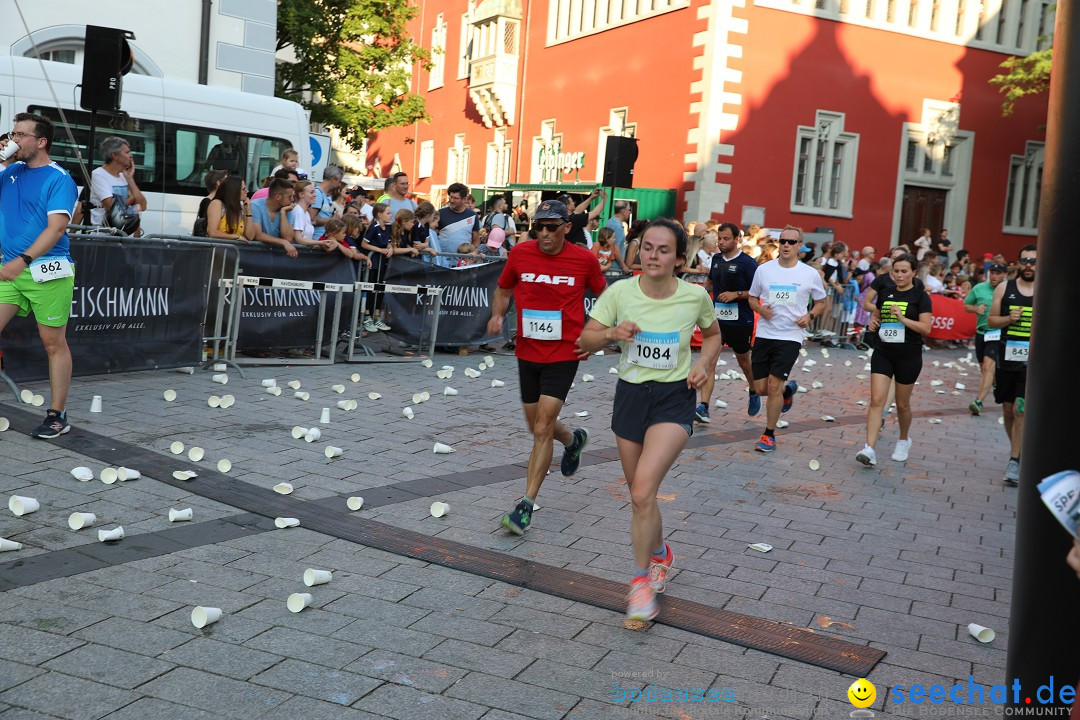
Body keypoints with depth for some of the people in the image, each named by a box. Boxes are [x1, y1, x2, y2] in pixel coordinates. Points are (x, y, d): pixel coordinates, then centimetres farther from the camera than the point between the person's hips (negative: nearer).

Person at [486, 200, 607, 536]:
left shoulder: (585, 259, -7)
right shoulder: (520, 253, -3)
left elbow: (602, 294, 10)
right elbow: (503, 289, 13)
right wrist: (497, 315, -6)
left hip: (563, 355, -4)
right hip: (527, 353, 4)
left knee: (542, 429, -12)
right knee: (538, 426, 17)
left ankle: (526, 505, -6)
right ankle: (573, 440, 51)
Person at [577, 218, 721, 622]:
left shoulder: (695, 296, -7)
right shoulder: (621, 291, -7)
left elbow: (713, 335, 13)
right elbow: (585, 341, -5)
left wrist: (705, 364, -6)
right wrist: (611, 333, -25)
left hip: (675, 399, -3)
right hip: (630, 394, 3)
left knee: (642, 493, -19)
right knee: (640, 497, 14)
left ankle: (642, 579, -1)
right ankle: (660, 555, 44)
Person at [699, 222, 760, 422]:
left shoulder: (747, 263, -12)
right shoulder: (716, 259, 6)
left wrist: (736, 294, -22)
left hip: (741, 320, -4)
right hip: (717, 317, 4)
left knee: (743, 361, 16)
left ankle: (754, 393, 46)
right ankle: (703, 407, -14)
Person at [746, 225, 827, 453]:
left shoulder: (811, 274, -1)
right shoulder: (763, 269, 3)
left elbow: (821, 303, 12)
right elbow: (752, 298, 13)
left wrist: (810, 316, -8)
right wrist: (761, 309, -8)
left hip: (791, 336, -3)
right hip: (764, 334, 3)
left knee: (774, 386, -10)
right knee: (760, 388, 4)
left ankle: (769, 435, 6)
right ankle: (788, 390, 39)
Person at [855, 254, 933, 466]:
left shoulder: (920, 296, -5)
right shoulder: (886, 293, 8)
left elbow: (926, 328, -13)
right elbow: (876, 315, 24)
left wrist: (902, 318, -24)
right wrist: (873, 323, 2)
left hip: (908, 356, -3)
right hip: (883, 353, 3)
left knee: (902, 404, 11)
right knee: (876, 400, -9)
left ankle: (904, 441, 37)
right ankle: (869, 450, -16)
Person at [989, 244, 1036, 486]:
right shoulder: (1004, 288, 4)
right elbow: (990, 321, 8)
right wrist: (1009, 318, -11)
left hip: (1031, 362, -3)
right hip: (1007, 359, 3)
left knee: (1021, 411, -11)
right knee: (1008, 410, 12)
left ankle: (1015, 461, -5)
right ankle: (1016, 450, 32)